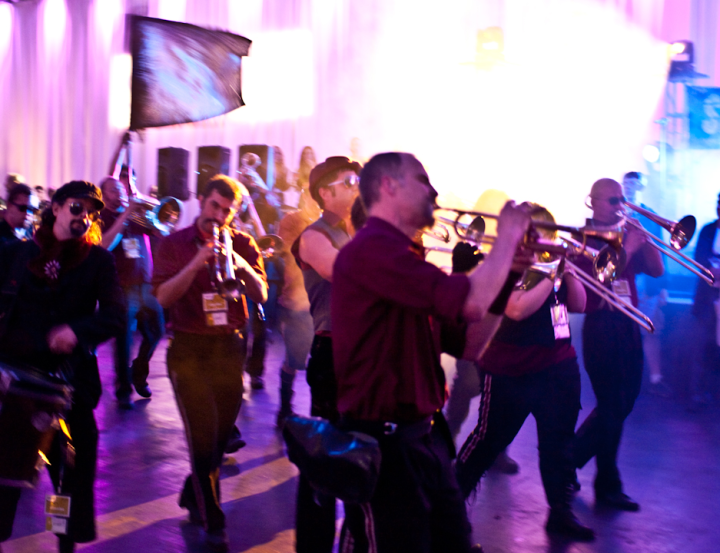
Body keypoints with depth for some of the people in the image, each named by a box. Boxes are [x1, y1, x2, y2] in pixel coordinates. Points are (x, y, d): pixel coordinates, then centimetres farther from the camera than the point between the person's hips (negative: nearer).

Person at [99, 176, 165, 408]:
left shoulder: (136, 216, 14)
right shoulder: (102, 218, 1)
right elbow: (105, 245, -17)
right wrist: (125, 215, -18)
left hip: (146, 284, 5)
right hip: (123, 288, -5)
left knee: (155, 331, 9)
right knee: (124, 340, -4)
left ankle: (138, 374, 31)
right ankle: (123, 391, 7)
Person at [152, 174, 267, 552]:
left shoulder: (243, 243, 6)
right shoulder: (174, 244, 1)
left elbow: (261, 295, -3)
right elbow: (163, 297, -11)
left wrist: (241, 265, -21)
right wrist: (195, 264, -23)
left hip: (229, 347, 3)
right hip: (189, 348, -3)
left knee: (221, 433, 11)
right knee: (203, 435, -8)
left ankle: (193, 496, 35)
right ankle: (213, 522, 3)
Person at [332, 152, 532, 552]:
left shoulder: (404, 257, 15)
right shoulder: (372, 248, -17)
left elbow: (470, 345, 14)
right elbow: (471, 303, -26)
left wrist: (508, 275, 5)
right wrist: (508, 236, -9)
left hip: (427, 437, 10)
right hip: (385, 443, -10)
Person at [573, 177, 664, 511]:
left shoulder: (626, 235, 15)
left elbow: (657, 270, 8)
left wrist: (643, 238, -5)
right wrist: (627, 248, -20)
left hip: (628, 326, 7)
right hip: (601, 327, -7)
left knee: (622, 404, 14)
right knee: (613, 407, -3)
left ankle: (570, 457, 30)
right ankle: (608, 487, 10)